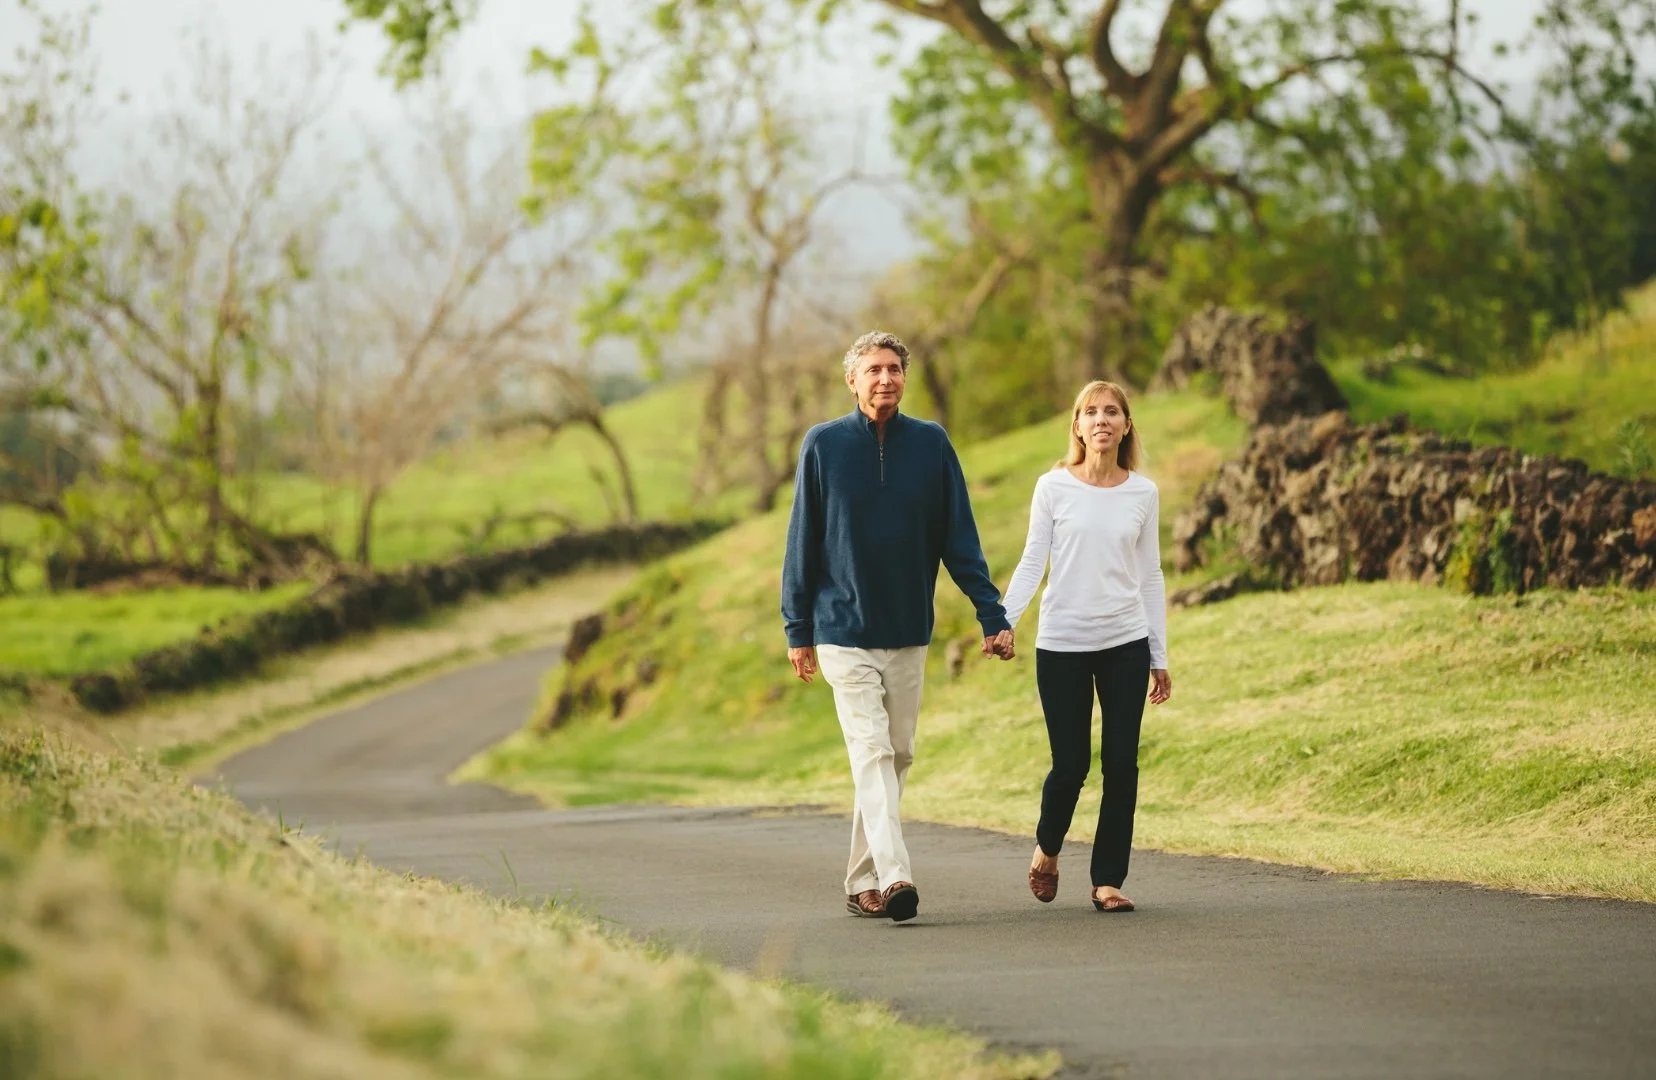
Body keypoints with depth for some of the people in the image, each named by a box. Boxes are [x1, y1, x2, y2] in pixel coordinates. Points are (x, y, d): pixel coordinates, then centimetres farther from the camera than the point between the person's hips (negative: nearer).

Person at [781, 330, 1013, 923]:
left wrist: (992, 616, -5)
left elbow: (959, 539, 2)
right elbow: (803, 541, 2)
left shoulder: (931, 443, 1)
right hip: (844, 632, -3)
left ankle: (862, 881, 19)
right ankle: (893, 876, -25)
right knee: (871, 751, -14)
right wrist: (798, 630, 1)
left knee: (896, 756, 9)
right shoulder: (823, 444, -2)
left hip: (909, 634, 3)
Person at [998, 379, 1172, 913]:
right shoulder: (1054, 488, 0)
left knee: (1121, 764, -2)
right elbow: (1032, 563, 1)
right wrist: (1003, 620, -15)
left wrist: (1160, 657, 10)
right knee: (1070, 764, 0)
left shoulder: (1142, 492, 5)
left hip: (1126, 645, 2)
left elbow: (1150, 577, 10)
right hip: (1062, 645, -2)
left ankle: (1107, 880, 7)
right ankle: (1047, 848, 29)